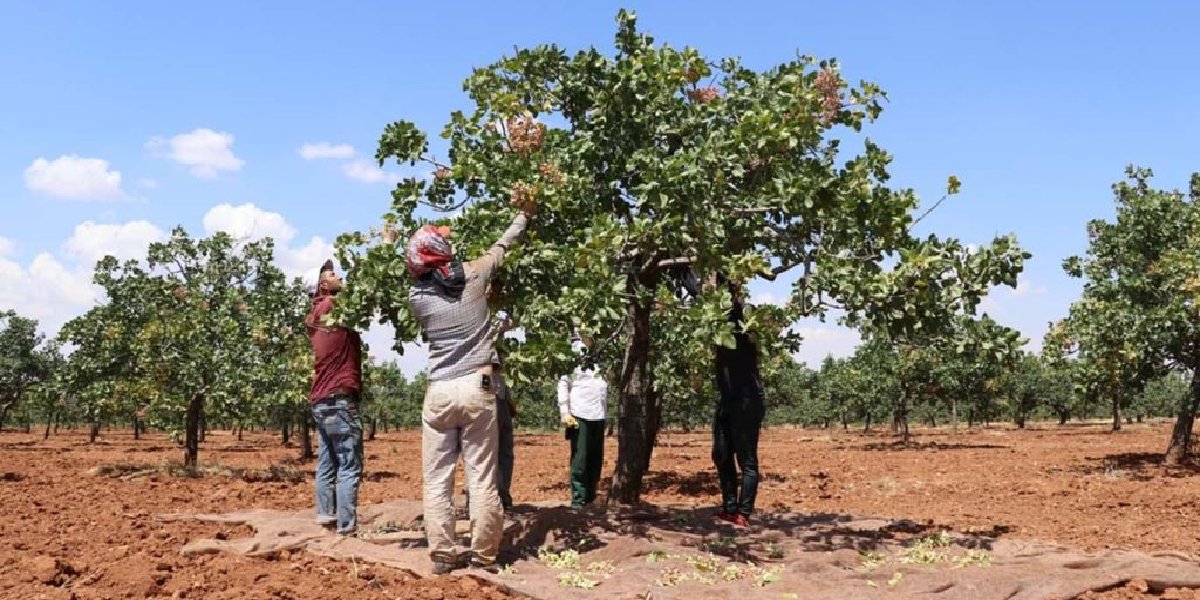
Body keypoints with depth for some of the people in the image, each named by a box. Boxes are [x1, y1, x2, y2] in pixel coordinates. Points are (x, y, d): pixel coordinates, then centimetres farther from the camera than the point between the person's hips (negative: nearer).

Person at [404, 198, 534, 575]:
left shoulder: (417, 296, 1)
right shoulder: (473, 276, 0)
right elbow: (502, 246, 16)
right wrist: (524, 215, 33)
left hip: (439, 392, 0)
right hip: (478, 388, 0)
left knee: (437, 480, 7)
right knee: (482, 478, 4)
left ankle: (442, 555, 8)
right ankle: (484, 555, 9)